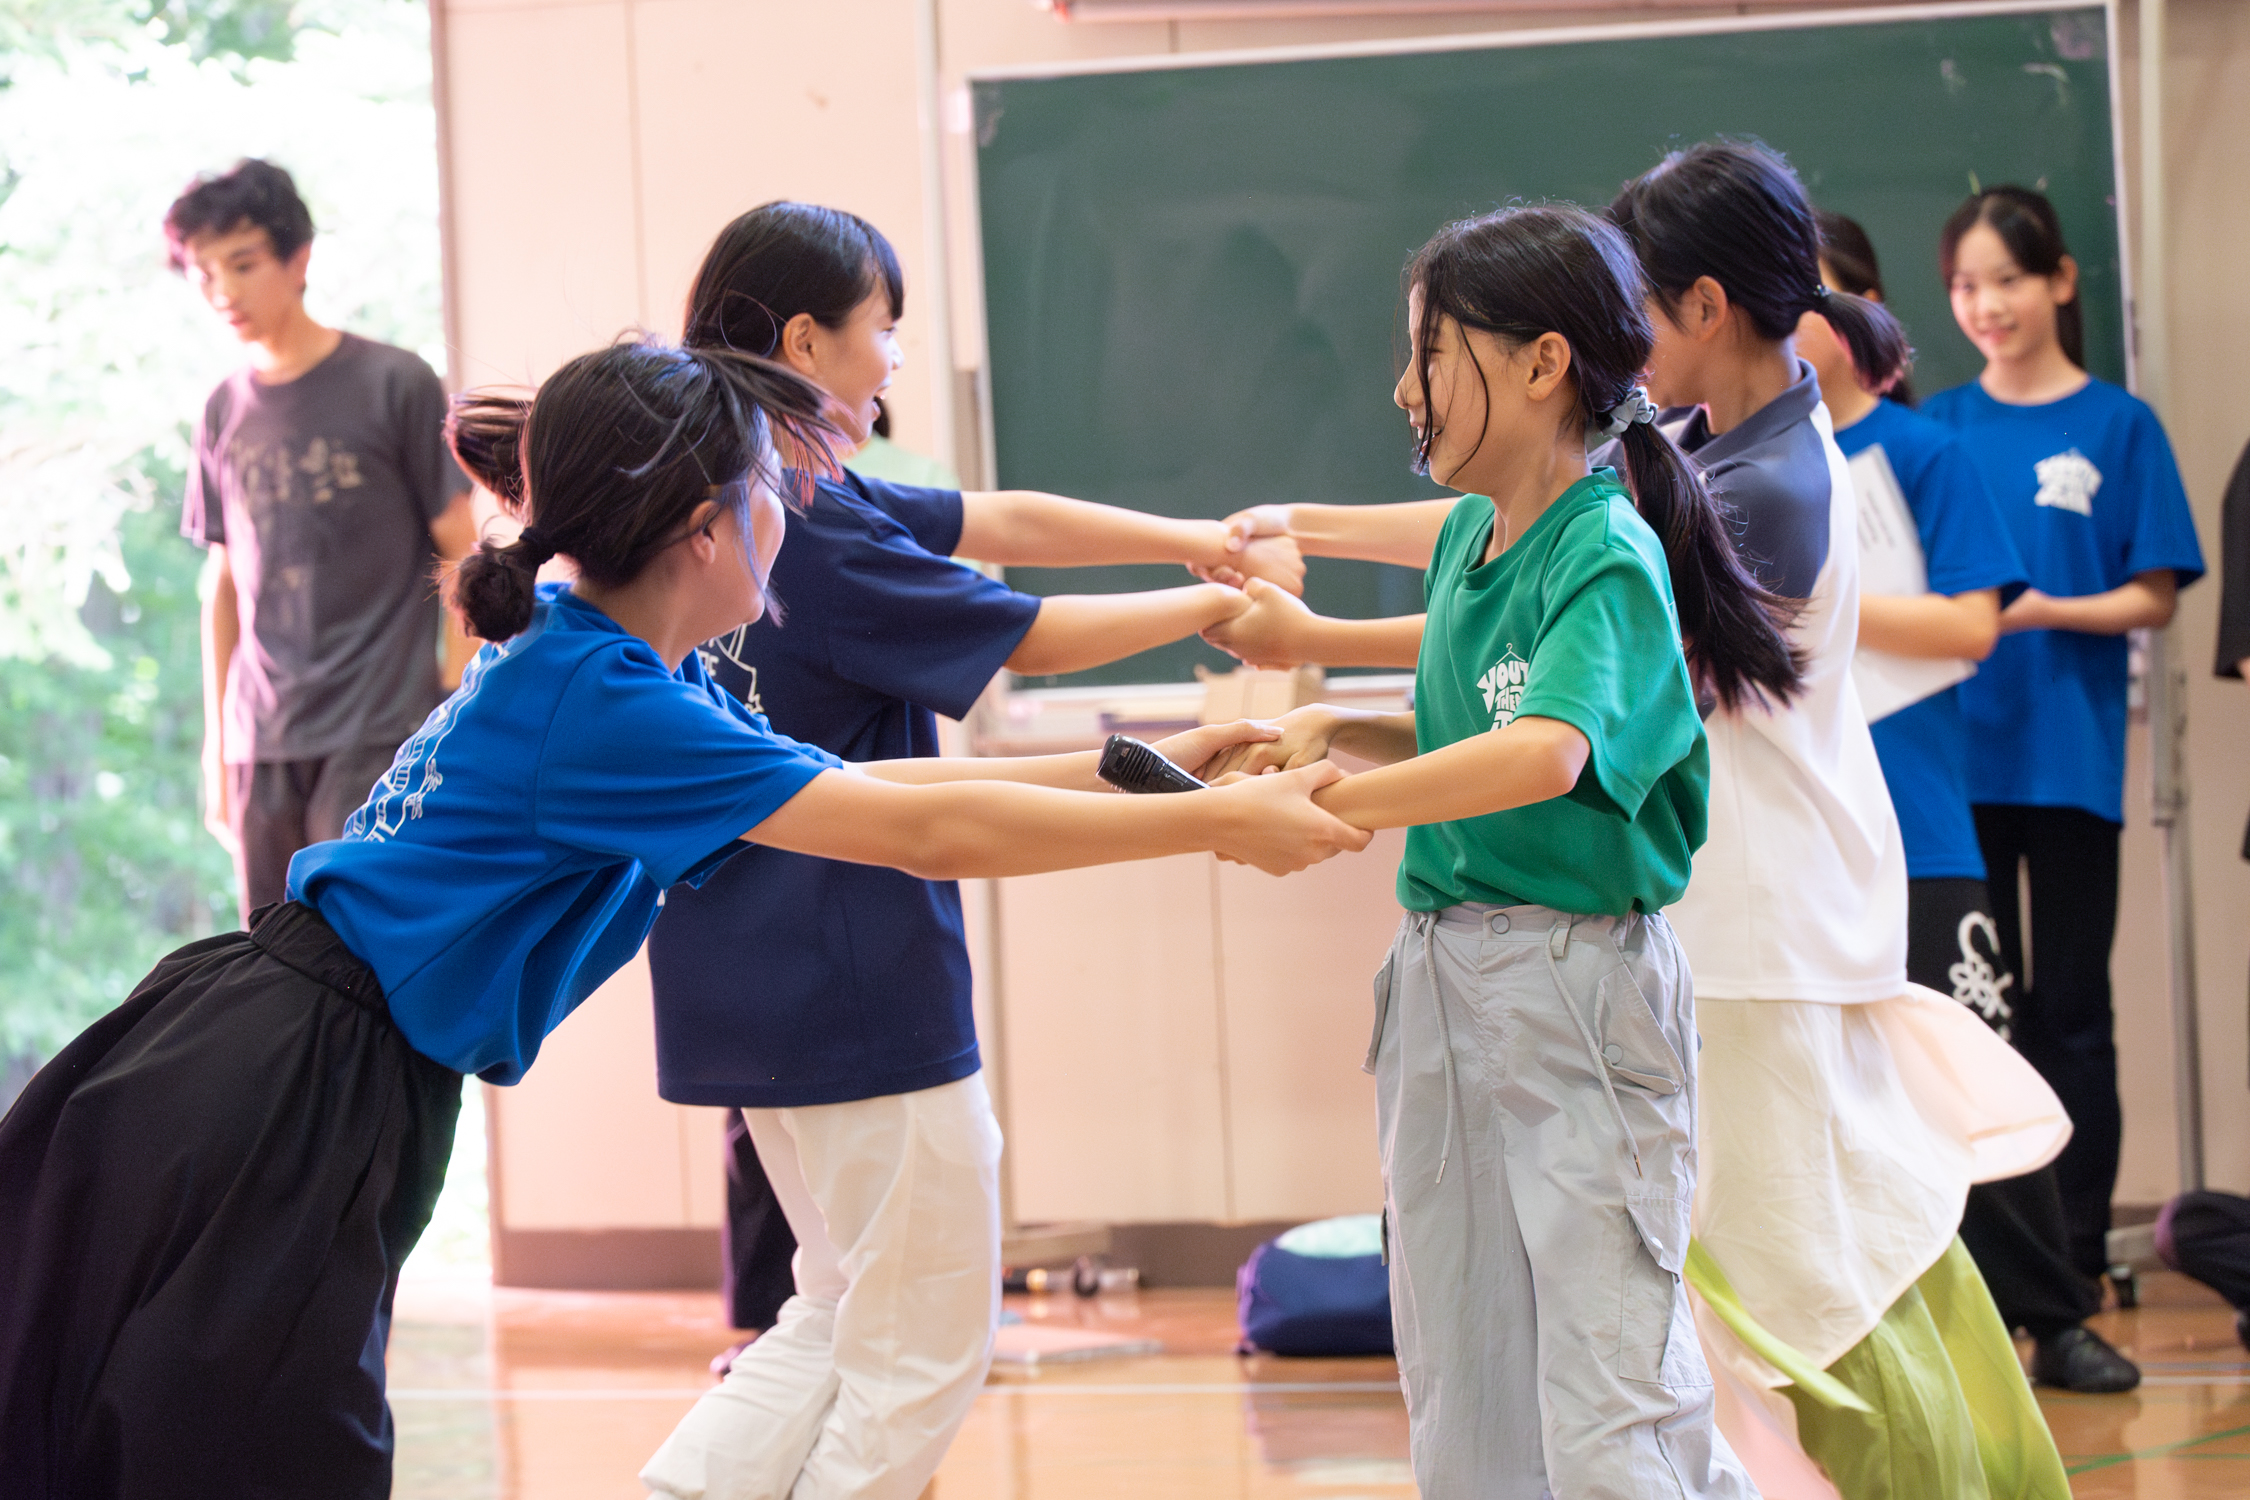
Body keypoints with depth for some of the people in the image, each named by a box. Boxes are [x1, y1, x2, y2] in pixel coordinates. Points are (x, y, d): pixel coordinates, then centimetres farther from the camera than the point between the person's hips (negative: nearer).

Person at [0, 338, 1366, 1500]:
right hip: (276, 1111, -10)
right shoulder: (598, 703, -19)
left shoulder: (593, 664, 10)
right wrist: (1217, 824, -12)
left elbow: (865, 784, 17)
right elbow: (926, 834, -18)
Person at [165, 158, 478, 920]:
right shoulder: (226, 412, 10)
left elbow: (461, 556, -1)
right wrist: (215, 745, 15)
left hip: (379, 735, -5)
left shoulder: (395, 385, -3)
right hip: (264, 740, 5)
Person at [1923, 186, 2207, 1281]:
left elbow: (2153, 598, -1)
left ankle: (2077, 1257, 7)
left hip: (2070, 757, -2)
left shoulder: (2119, 427, 1)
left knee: (2072, 1008, 2)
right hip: (1957, 749, 2)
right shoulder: (1939, 427, 8)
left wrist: (2042, 612, -16)